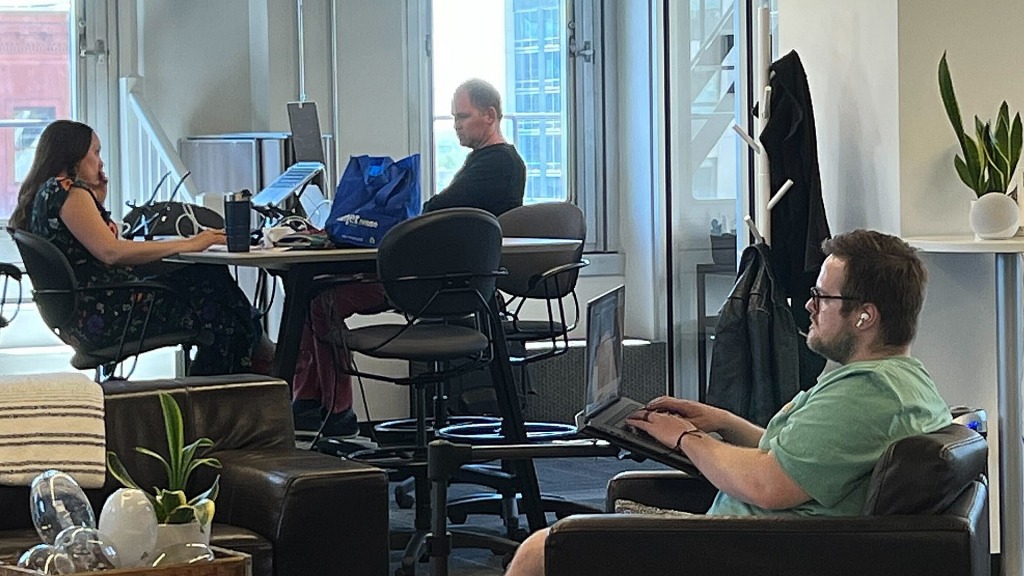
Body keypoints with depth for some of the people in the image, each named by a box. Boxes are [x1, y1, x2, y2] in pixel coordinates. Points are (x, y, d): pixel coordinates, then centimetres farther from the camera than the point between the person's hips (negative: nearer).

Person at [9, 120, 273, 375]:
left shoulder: (46, 193, 18)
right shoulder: (69, 191, -13)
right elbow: (110, 251, -23)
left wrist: (97, 197, 18)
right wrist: (187, 244, -19)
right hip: (105, 315, -10)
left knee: (212, 277, 11)